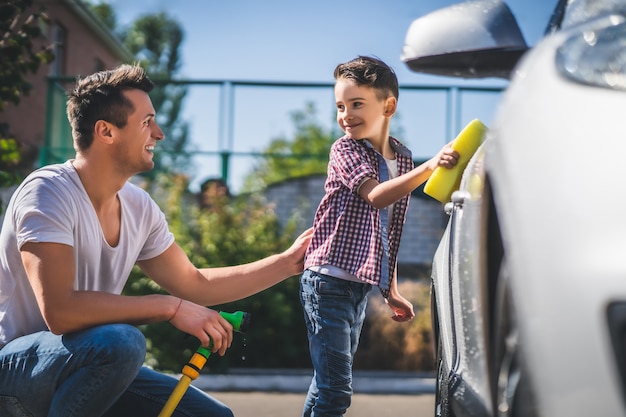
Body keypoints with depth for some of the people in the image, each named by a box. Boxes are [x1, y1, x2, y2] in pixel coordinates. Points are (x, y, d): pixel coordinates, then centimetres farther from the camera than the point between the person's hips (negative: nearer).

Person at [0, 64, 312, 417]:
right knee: (122, 341, -35)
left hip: (92, 371, 8)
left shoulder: (139, 208, 3)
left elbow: (195, 284, 16)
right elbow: (59, 311, -32)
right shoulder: (49, 192, -20)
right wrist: (171, 307, -28)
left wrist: (289, 262, 14)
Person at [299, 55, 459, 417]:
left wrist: (391, 291, 19)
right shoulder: (345, 149, -8)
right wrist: (429, 167, -38)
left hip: (363, 285, 7)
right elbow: (376, 196, -26)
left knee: (328, 384, 13)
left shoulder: (403, 157, 10)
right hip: (329, 279, -7)